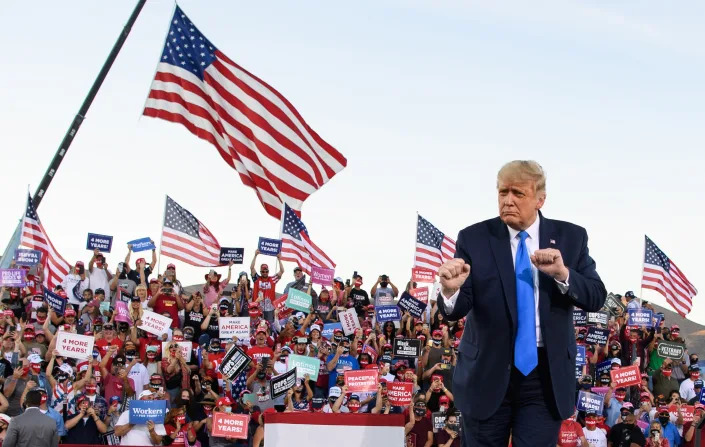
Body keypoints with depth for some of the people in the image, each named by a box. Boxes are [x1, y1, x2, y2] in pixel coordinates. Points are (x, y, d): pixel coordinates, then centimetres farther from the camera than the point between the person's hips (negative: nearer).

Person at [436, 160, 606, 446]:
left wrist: (563, 274, -23)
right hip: (486, 373, 0)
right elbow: (457, 309, -9)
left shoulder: (571, 237, 1)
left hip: (547, 374, 0)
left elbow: (596, 298, -4)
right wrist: (451, 290, -33)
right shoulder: (474, 238, -3)